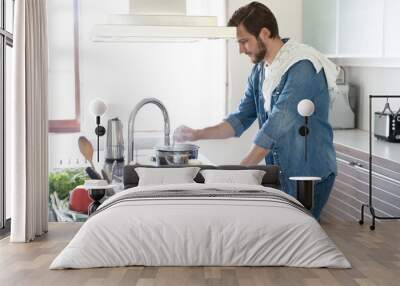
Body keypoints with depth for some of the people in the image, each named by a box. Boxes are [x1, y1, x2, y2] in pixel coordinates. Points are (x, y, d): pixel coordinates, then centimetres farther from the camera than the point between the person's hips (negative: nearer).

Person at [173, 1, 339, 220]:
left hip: (309, 175, -7)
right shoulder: (259, 71, 7)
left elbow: (276, 127, -23)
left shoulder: (302, 67, -20)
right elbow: (241, 120, 11)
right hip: (279, 174, 7)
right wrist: (197, 135, -2)